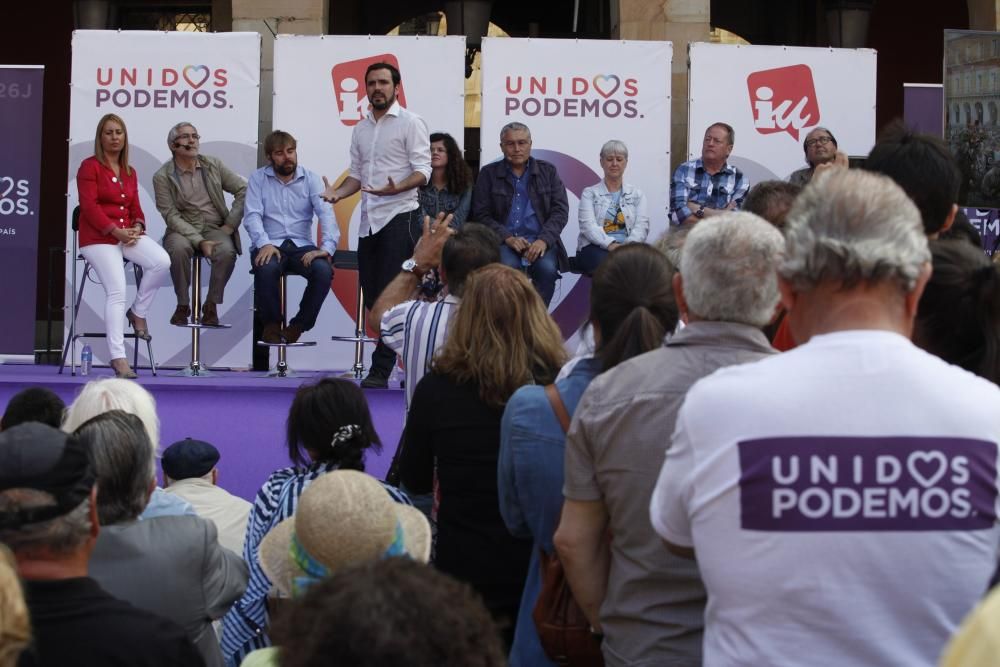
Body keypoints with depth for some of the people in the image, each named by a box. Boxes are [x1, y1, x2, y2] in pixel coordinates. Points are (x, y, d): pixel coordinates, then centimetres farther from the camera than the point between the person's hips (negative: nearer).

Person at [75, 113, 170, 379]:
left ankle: (138, 312, -1)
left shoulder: (129, 172, 18)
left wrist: (137, 227, -7)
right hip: (98, 237, -5)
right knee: (116, 291, -22)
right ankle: (118, 358, -23)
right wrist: (115, 230, -19)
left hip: (127, 234, 6)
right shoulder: (90, 166, -1)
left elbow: (135, 208, 16)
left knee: (161, 261, -24)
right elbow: (89, 207, -11)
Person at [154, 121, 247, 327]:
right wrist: (199, 241, -21)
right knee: (179, 248, -36)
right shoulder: (162, 176, -3)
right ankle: (183, 305, -17)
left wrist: (230, 224, -5)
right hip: (182, 230, -1)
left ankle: (211, 306, -15)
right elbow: (171, 215, -10)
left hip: (215, 228, 2)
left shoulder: (213, 165, 7)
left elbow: (244, 190, 6)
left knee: (227, 251, -32)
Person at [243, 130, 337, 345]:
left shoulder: (310, 179, 7)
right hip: (271, 245, -1)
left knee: (324, 270, -30)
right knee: (266, 268, -36)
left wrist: (327, 247, -22)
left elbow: (326, 212, -5)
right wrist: (264, 244, -24)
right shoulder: (258, 178, 6)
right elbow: (252, 215, -4)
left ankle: (298, 325, -10)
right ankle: (271, 324, -9)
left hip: (301, 246, 1)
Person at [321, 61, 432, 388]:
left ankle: (381, 369, -8)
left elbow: (422, 171, -10)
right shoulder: (360, 129, 17)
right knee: (372, 294, 7)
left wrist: (397, 188, -29)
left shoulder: (410, 123, -3)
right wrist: (337, 192, -1)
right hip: (369, 219, 7)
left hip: (399, 216, -7)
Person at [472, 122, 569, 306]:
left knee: (547, 268, -31)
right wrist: (508, 238, -12)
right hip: (503, 241, -1)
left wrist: (544, 240, -13)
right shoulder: (488, 174, 11)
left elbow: (560, 210, 5)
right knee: (507, 267, -34)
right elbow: (481, 215, 4)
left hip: (539, 241, 1)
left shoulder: (548, 171, 13)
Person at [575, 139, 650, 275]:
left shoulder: (636, 194, 21)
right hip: (596, 247, -2)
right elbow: (588, 225, -3)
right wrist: (610, 244, -22)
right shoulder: (590, 193, 14)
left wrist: (630, 243, -18)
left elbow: (642, 225, 5)